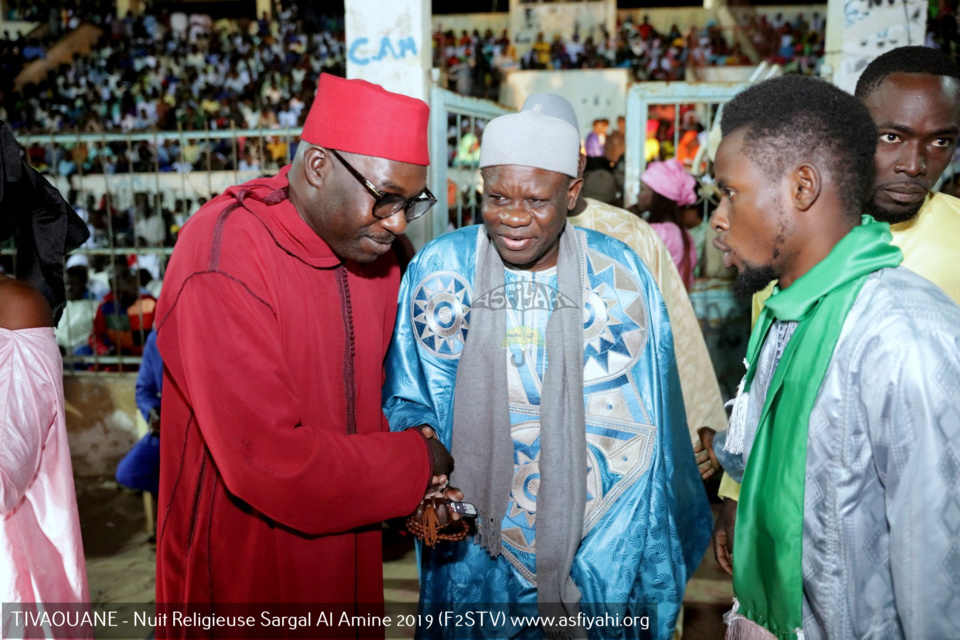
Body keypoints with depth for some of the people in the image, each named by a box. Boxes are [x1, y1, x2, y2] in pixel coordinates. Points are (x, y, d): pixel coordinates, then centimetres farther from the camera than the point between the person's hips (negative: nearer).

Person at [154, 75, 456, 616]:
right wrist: (414, 464, -18)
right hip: (245, 574, -6)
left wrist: (413, 491, -7)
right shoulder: (223, 260, -24)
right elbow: (269, 462, -29)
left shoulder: (373, 251, 0)